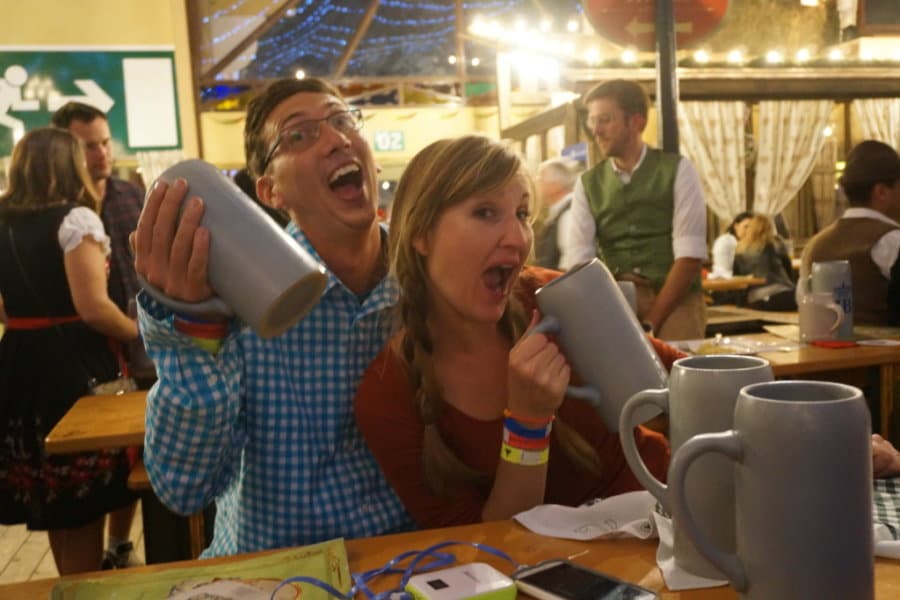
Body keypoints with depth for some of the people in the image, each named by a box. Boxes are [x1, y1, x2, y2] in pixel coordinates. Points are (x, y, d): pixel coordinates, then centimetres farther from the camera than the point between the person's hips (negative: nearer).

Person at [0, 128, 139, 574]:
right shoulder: (75, 218, -12)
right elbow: (92, 307, -19)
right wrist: (140, 333, -4)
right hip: (74, 364, -7)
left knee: (55, 503, 20)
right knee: (84, 504, 5)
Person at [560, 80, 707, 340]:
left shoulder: (677, 170, 2)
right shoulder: (588, 183, 9)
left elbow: (690, 254, -7)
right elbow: (576, 261, -1)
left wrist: (650, 322, -15)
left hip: (674, 304, -1)